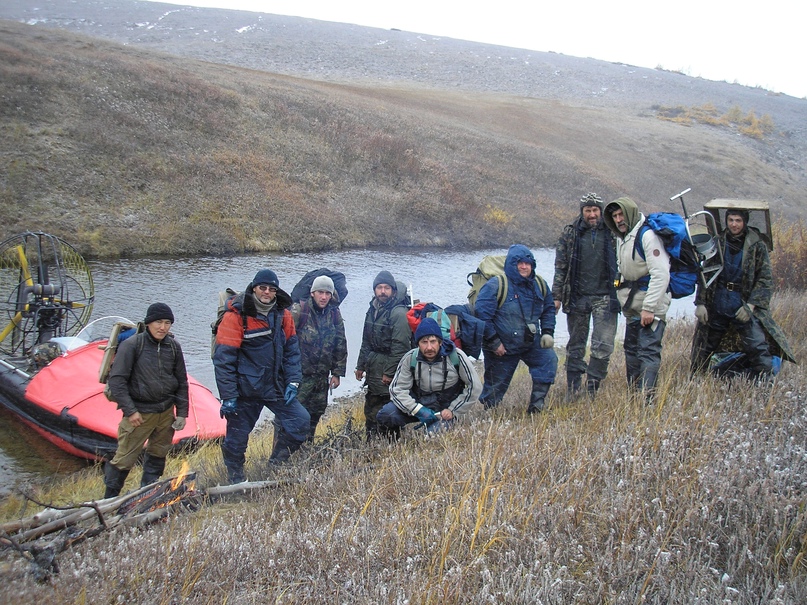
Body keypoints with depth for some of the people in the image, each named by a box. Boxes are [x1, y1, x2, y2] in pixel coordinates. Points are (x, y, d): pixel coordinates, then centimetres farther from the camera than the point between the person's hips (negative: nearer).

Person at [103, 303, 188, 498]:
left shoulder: (173, 347, 5)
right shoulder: (131, 345, -10)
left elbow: (182, 382, 13)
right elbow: (116, 380, -11)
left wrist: (182, 412, 8)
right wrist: (129, 410, -15)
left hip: (166, 412, 5)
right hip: (139, 413, -5)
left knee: (158, 455, 15)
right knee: (125, 458, -3)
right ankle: (109, 499, 12)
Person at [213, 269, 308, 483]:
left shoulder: (283, 315, 3)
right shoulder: (236, 316, -13)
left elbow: (292, 351, 9)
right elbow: (223, 359, -13)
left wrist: (292, 382, -2)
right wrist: (228, 396, -14)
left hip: (276, 387, 5)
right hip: (245, 389, -4)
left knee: (301, 421, -4)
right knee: (237, 437, 3)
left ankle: (276, 466, 14)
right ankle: (235, 480, 26)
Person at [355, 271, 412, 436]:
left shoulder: (399, 313, -15)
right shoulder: (372, 310, 13)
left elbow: (400, 347, -19)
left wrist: (389, 373, -18)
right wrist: (361, 365, 18)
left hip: (388, 373, -9)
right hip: (373, 370, 9)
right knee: (370, 410, 15)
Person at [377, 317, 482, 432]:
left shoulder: (456, 356, -13)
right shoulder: (410, 359, -9)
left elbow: (475, 386, -6)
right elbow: (397, 389, -9)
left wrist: (453, 410, -8)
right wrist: (418, 410, -23)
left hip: (443, 410, -1)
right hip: (417, 404, 1)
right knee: (385, 415, -25)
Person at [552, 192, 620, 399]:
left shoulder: (612, 232, 4)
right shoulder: (570, 234, 4)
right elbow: (560, 267, 5)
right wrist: (556, 296, 1)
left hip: (605, 296, 0)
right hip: (577, 297, 1)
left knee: (603, 346, -7)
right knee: (576, 346, 8)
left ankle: (592, 389, 4)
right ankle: (572, 389, 17)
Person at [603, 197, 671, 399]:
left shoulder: (647, 235, -17)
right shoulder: (621, 237, 13)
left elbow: (661, 274, -23)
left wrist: (649, 308, -24)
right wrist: (623, 297, 13)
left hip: (651, 306, -10)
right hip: (632, 306, 10)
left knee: (648, 351, -11)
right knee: (631, 349, 14)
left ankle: (647, 399, -11)